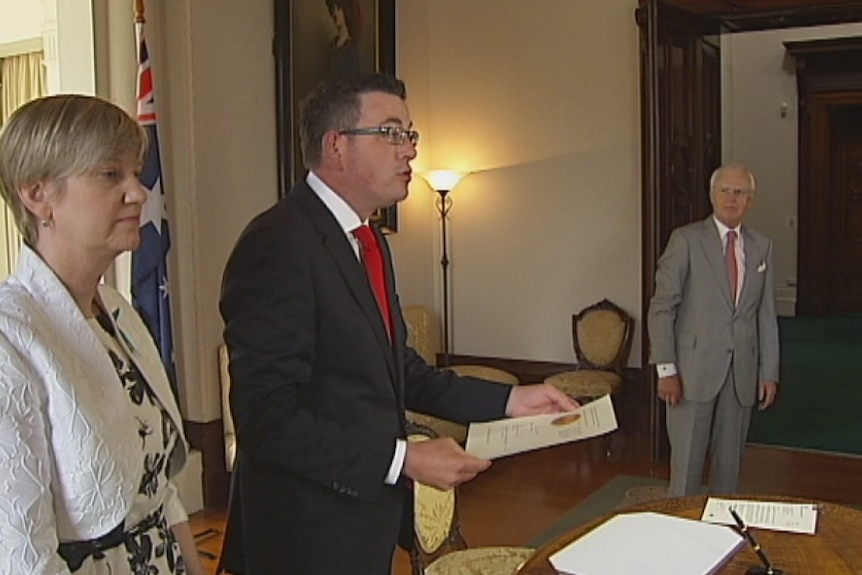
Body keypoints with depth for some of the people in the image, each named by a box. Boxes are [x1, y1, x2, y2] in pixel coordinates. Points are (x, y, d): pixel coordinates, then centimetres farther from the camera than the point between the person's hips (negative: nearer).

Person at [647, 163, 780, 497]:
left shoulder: (762, 248, 10)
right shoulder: (686, 240, -4)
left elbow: (766, 315, 11)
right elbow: (661, 307, -8)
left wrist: (769, 372, 6)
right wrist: (666, 369, -13)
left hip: (741, 373, 4)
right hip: (694, 369, -4)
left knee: (730, 461, 12)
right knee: (687, 461, 1)